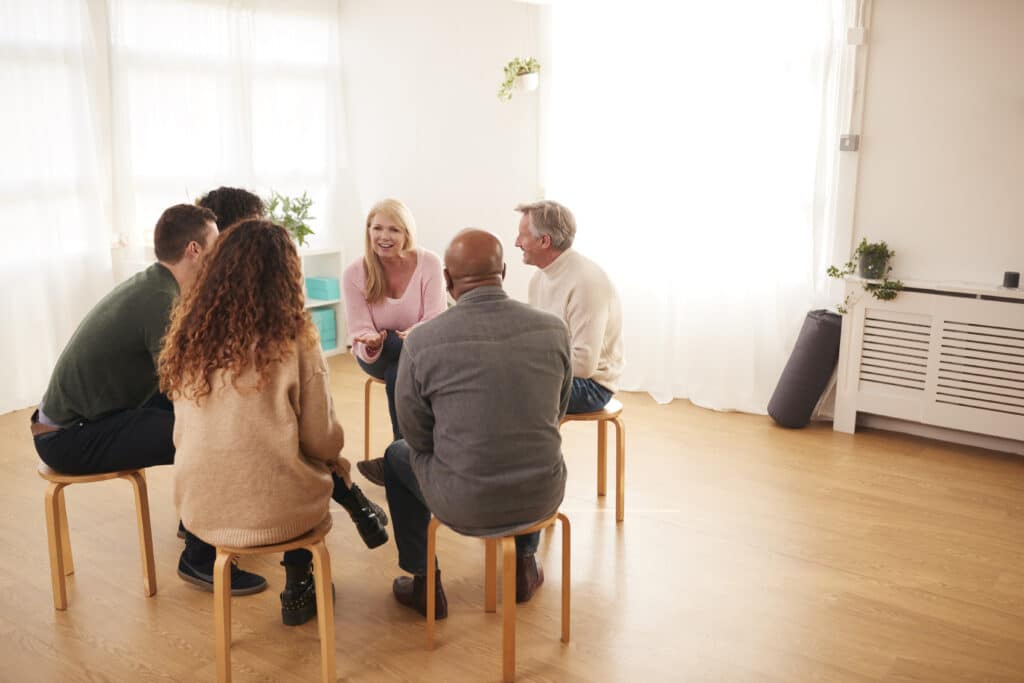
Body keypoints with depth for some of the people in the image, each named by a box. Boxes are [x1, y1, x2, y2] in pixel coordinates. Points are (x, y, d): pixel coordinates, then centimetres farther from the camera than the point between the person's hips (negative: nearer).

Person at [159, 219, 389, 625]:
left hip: (200, 510, 4)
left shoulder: (189, 333, -1)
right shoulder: (293, 337, -12)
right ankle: (297, 589, 36)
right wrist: (336, 459, 15)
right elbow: (322, 440, -8)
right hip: (276, 511, -3)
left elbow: (183, 435, 9)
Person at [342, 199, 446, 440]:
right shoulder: (355, 273, -12)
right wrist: (370, 342, -38)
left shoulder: (429, 263, -14)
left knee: (397, 373, -35)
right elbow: (360, 330, -13)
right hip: (376, 356, 0)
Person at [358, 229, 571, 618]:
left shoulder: (422, 341, -16)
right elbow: (557, 413, 6)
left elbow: (416, 434, -3)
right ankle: (525, 565, 46)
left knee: (398, 455, 29)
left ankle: (424, 585, 38)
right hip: (543, 498, 3)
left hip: (463, 505, -2)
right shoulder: (553, 330, -9)